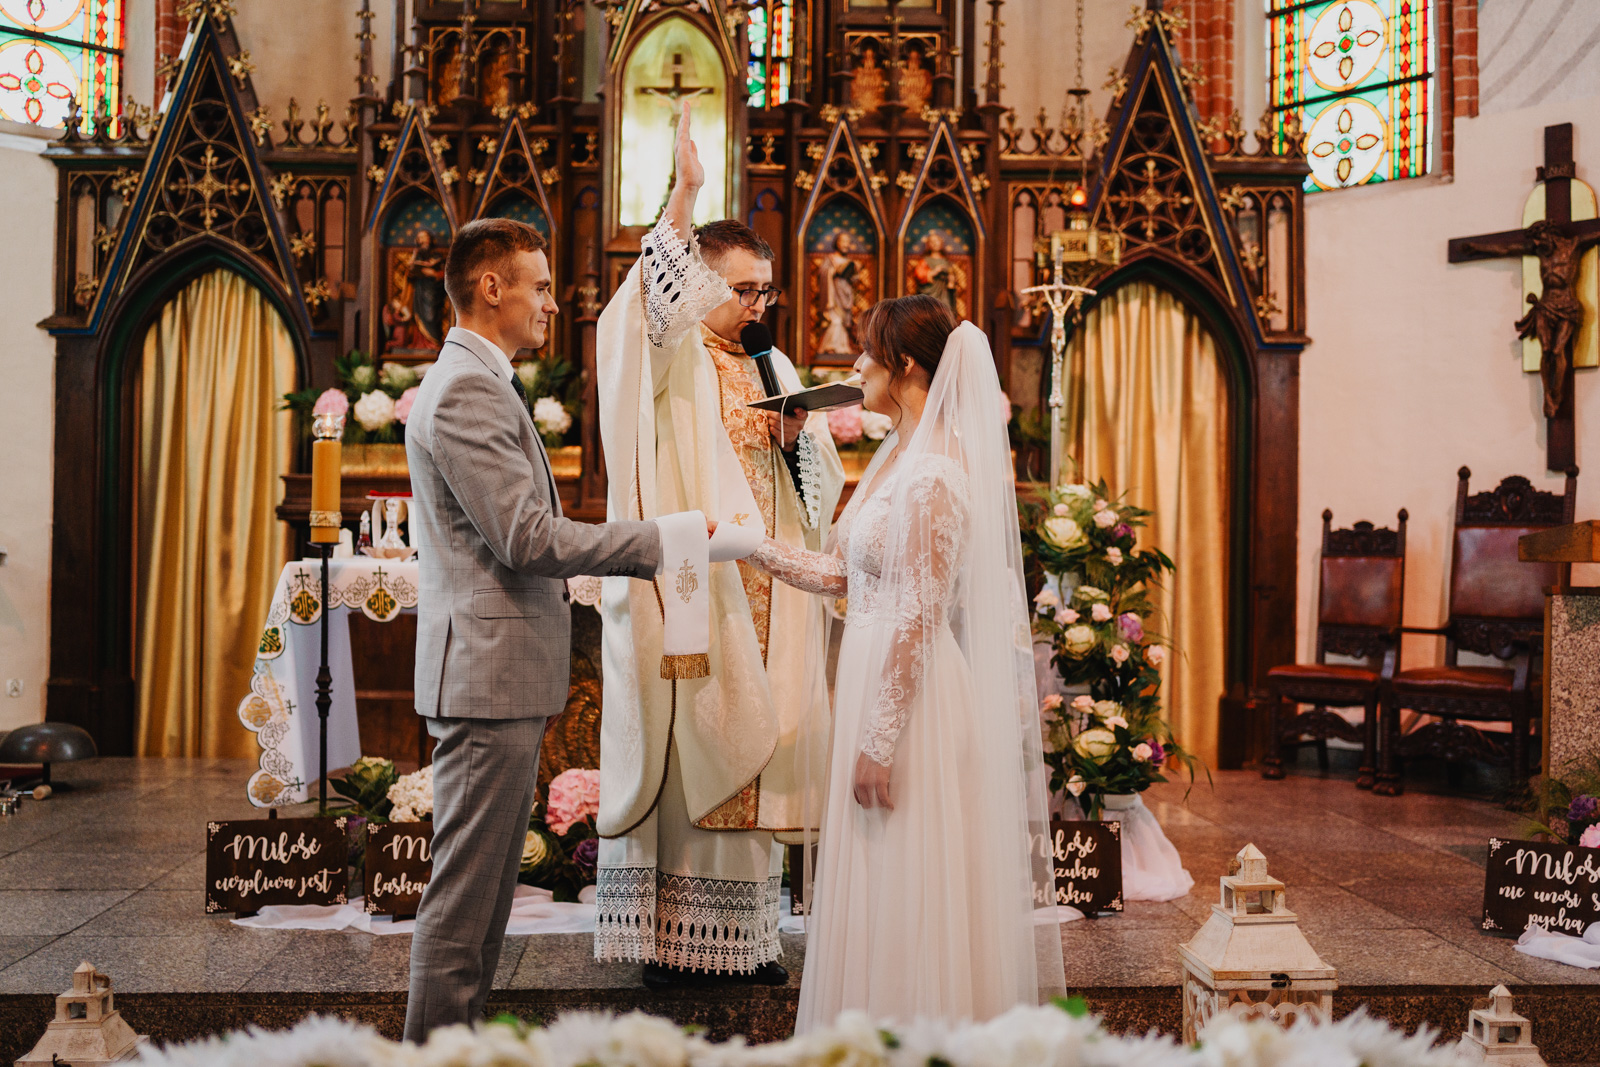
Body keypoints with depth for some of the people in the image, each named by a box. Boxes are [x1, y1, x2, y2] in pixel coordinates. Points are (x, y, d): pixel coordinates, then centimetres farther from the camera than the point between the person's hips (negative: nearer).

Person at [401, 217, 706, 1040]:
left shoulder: (473, 383, 19)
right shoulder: (467, 390, -15)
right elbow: (527, 538, -21)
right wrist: (659, 540, -17)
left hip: (496, 675, 11)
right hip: (488, 672, -11)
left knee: (486, 881, 16)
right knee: (464, 891, -5)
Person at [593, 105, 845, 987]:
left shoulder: (775, 368, 19)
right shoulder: (671, 357, 2)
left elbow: (822, 483, 18)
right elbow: (652, 306, -22)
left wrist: (798, 439, -4)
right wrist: (683, 200, -32)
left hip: (764, 598, 5)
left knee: (753, 755, 6)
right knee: (685, 749, -7)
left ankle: (745, 931, 14)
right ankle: (672, 935, 0)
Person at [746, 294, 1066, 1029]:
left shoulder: (934, 474, -18)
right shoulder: (897, 457, 12)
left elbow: (919, 619, -20)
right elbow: (841, 572, 15)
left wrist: (880, 740, -19)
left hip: (915, 694, -10)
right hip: (877, 680, 10)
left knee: (907, 897, 1)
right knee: (881, 896, 16)